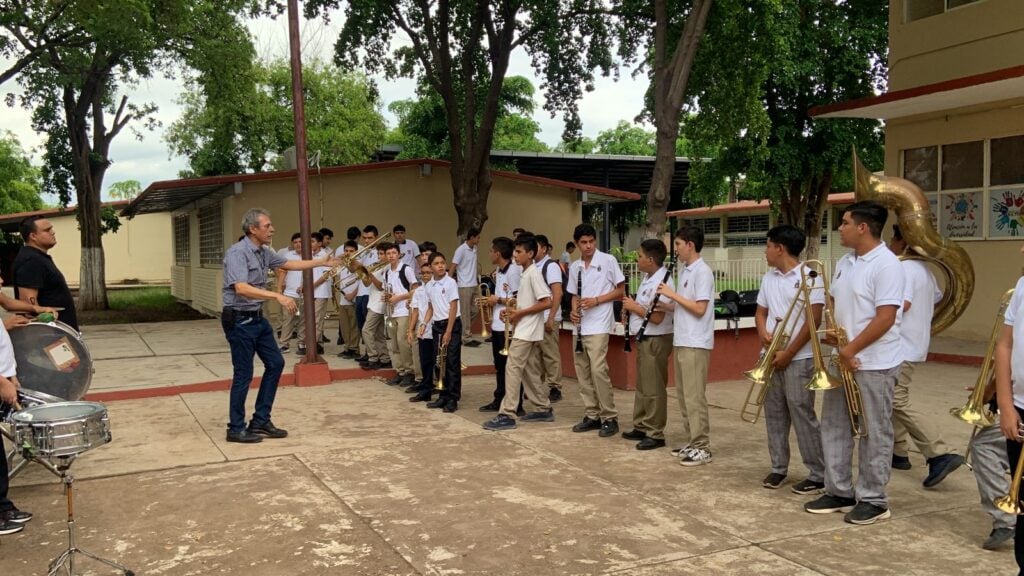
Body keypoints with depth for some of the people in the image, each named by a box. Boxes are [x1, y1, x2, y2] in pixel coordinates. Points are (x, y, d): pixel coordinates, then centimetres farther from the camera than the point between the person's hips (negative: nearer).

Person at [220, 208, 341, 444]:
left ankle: (260, 421, 21)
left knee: (275, 363, 12)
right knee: (244, 374, -2)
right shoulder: (237, 252, -20)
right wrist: (278, 296, -36)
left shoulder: (264, 252, 7)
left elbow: (289, 264, 23)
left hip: (257, 318, 10)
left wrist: (322, 262, 24)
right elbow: (241, 288, -32)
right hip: (239, 320, -10)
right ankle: (236, 429, 12)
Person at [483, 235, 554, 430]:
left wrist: (519, 313, -17)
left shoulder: (533, 273, -15)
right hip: (526, 331, 10)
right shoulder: (526, 274, 14)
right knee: (530, 372, 14)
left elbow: (547, 302, -21)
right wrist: (513, 309, 6)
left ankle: (507, 415, -10)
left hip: (527, 331, -10)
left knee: (512, 369, -11)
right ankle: (544, 410, 22)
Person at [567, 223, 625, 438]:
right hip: (580, 326, 6)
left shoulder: (608, 260, -4)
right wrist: (574, 311, -3)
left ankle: (610, 418, -4)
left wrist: (596, 300, -14)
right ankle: (592, 415, 17)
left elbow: (621, 291, -3)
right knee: (582, 370, 7)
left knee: (598, 369, -13)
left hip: (599, 325, -6)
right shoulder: (575, 267, 11)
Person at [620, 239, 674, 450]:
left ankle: (655, 434, 7)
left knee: (653, 389, -2)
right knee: (642, 385, 18)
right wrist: (630, 306, 2)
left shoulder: (662, 282, -21)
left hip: (655, 340, -10)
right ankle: (641, 427, 29)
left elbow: (657, 317, -26)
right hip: (644, 339, 10)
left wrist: (634, 307, -14)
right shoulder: (648, 278, 10)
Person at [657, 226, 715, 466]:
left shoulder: (702, 271, -14)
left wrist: (673, 294, -15)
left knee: (695, 397, -6)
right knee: (683, 396, 13)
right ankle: (691, 443, 21)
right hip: (681, 341, 10)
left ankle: (702, 448, 0)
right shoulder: (683, 270, 14)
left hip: (696, 344, -10)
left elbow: (699, 309, -20)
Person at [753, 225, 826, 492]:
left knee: (803, 415, -5)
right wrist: (762, 332, -6)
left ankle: (818, 474, 5)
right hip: (771, 356, 7)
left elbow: (814, 320, -14)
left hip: (799, 358, -7)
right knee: (774, 414, 10)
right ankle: (778, 467, 21)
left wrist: (788, 353, -14)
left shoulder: (810, 277, -10)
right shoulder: (768, 278, 11)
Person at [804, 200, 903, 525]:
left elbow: (885, 318, -21)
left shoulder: (886, 264, -16)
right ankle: (839, 492, 24)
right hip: (844, 360, 9)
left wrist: (851, 349, -18)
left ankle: (873, 500, 15)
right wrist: (832, 329, -3)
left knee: (874, 434, 3)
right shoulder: (844, 264, 10)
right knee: (833, 426, 13)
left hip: (875, 363, -9)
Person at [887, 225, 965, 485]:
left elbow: (902, 304, -29)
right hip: (913, 344, 10)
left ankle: (940, 454, -14)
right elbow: (937, 299, 23)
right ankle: (898, 452, 21)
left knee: (899, 404, -10)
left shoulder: (904, 268, -17)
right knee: (893, 400, 17)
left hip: (902, 348, -10)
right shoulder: (924, 269, 15)